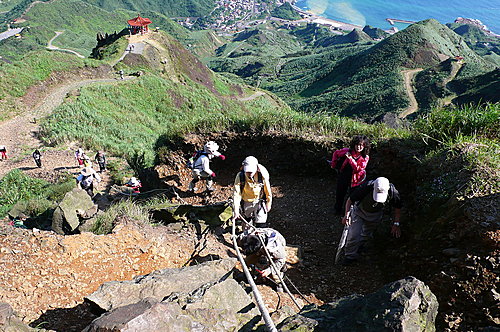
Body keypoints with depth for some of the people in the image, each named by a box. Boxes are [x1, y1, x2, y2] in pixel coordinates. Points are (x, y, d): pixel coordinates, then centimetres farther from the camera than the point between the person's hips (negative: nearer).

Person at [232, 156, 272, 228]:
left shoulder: (262, 176, -26)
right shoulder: (240, 176, -26)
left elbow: (268, 192, -11)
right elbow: (236, 194, -27)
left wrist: (268, 204, 1)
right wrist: (236, 211, -32)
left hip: (259, 202, -2)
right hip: (246, 203, 2)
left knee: (261, 226, -3)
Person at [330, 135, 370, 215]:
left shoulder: (365, 157, -14)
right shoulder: (348, 151, -11)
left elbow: (359, 169, -25)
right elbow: (336, 153, 5)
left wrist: (350, 159, -29)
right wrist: (334, 164, 4)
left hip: (354, 180, -2)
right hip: (343, 177, 2)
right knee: (340, 193, 18)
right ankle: (338, 209, 41)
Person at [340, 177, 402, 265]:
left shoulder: (393, 192, -31)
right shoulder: (366, 187, -39)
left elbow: (398, 208, -9)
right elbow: (350, 200, -22)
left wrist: (396, 224, -7)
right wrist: (347, 214, -26)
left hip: (376, 215, 2)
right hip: (360, 211, -2)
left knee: (367, 235, 15)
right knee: (354, 234, -7)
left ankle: (357, 249, 44)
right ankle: (350, 256, 16)